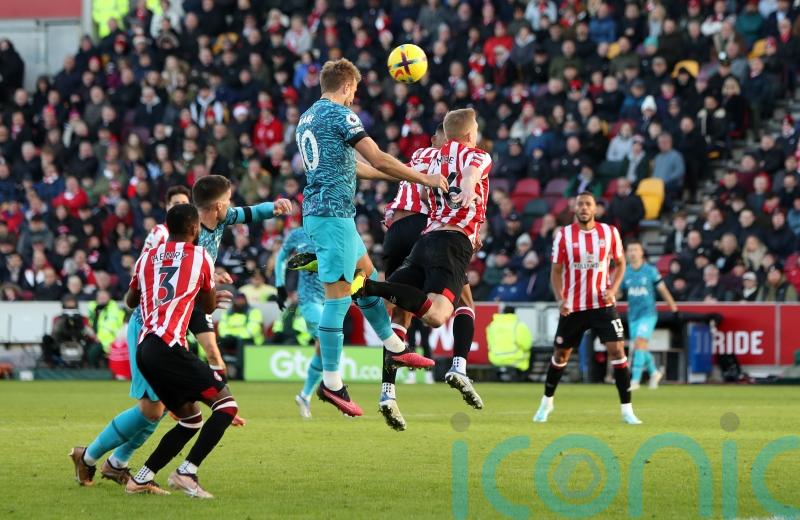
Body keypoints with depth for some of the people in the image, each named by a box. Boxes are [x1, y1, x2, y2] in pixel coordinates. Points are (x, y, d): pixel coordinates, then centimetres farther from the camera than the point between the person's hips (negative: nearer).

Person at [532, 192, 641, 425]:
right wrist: (560, 299, -14)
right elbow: (556, 271, 1)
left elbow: (620, 263, 10)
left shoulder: (610, 232, -1)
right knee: (561, 354, 11)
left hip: (602, 304, 0)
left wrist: (613, 289, -7)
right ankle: (547, 401, 33)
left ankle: (627, 409, -8)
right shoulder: (563, 235, -3)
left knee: (617, 350, -13)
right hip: (572, 307, 0)